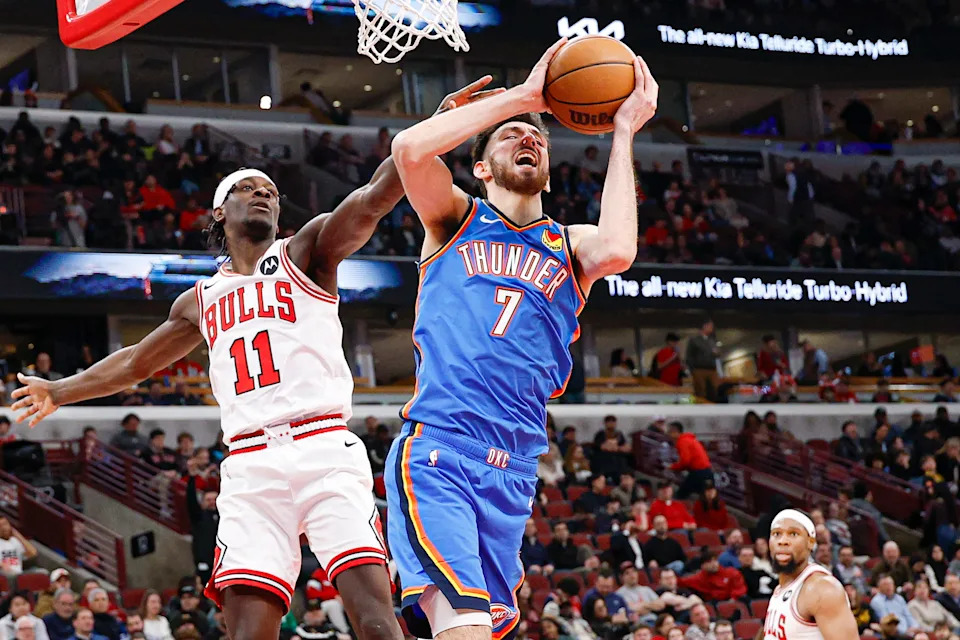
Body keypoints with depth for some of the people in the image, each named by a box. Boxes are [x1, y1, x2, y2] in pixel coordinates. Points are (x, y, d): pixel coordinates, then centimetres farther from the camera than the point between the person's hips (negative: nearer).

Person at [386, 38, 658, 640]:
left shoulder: (571, 246, 20)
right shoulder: (456, 220, 15)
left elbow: (618, 251, -7)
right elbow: (410, 147, -7)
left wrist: (624, 132, 1)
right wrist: (522, 96, -2)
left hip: (512, 472, 4)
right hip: (435, 450, -4)